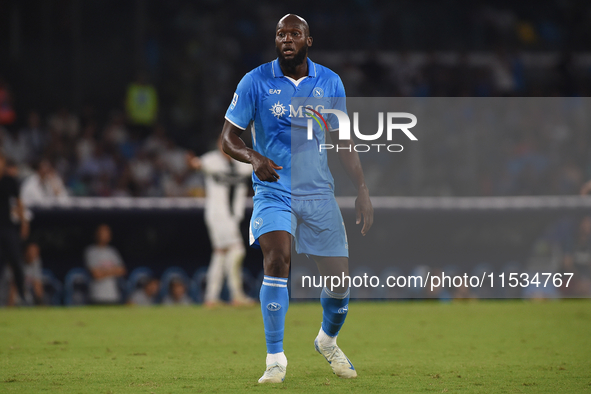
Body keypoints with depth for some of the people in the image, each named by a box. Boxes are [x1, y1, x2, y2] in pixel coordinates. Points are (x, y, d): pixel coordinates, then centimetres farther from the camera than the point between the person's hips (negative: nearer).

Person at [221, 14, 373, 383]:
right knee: (277, 260, -26)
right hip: (274, 193, -3)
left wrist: (363, 190, 6)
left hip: (319, 194, 3)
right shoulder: (255, 82, -4)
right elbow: (228, 136, -2)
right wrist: (254, 157, -23)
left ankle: (328, 340, 33)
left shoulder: (330, 83, 4)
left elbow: (343, 141, 13)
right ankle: (276, 359, -17)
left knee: (340, 277, 0)